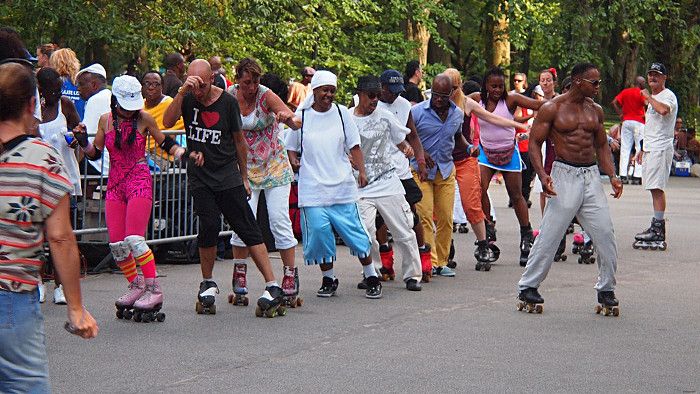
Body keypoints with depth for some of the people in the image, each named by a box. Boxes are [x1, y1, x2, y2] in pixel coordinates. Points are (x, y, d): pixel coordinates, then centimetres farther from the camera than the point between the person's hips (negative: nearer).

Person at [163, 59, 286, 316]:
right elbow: (168, 122, -15)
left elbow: (239, 141, 8)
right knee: (209, 227, -11)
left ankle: (272, 287, -7)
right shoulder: (187, 99, 2)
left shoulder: (227, 102, -2)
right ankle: (208, 284, 10)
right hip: (199, 178, 1)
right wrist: (182, 92, -25)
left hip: (228, 177, -1)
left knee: (249, 230, -5)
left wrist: (244, 176, 12)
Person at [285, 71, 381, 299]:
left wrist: (361, 171, -7)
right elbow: (291, 147, 13)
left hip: (343, 185, 0)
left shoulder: (342, 113, 6)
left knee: (355, 231, -1)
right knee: (319, 231, -6)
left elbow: (354, 146, 7)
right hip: (313, 188, 0)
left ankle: (372, 278, 11)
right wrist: (293, 161, -7)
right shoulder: (301, 116, 3)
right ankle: (328, 280, 12)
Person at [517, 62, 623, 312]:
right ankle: (527, 287, 6)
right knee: (550, 234, -5)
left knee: (605, 233, 0)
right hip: (564, 175, -5)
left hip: (591, 176, 5)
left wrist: (612, 176, 7)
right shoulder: (552, 108, -3)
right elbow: (534, 142, -3)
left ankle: (606, 289, 14)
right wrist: (542, 174, -18)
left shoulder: (595, 110, 13)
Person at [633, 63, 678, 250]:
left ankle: (658, 231, -15)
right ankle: (656, 228, 12)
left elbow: (663, 110, -33)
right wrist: (643, 149, 27)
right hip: (650, 148, 10)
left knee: (657, 188, -13)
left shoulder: (668, 96, -8)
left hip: (661, 148, -10)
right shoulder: (653, 98, 23)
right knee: (654, 189, 9)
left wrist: (648, 97, -17)